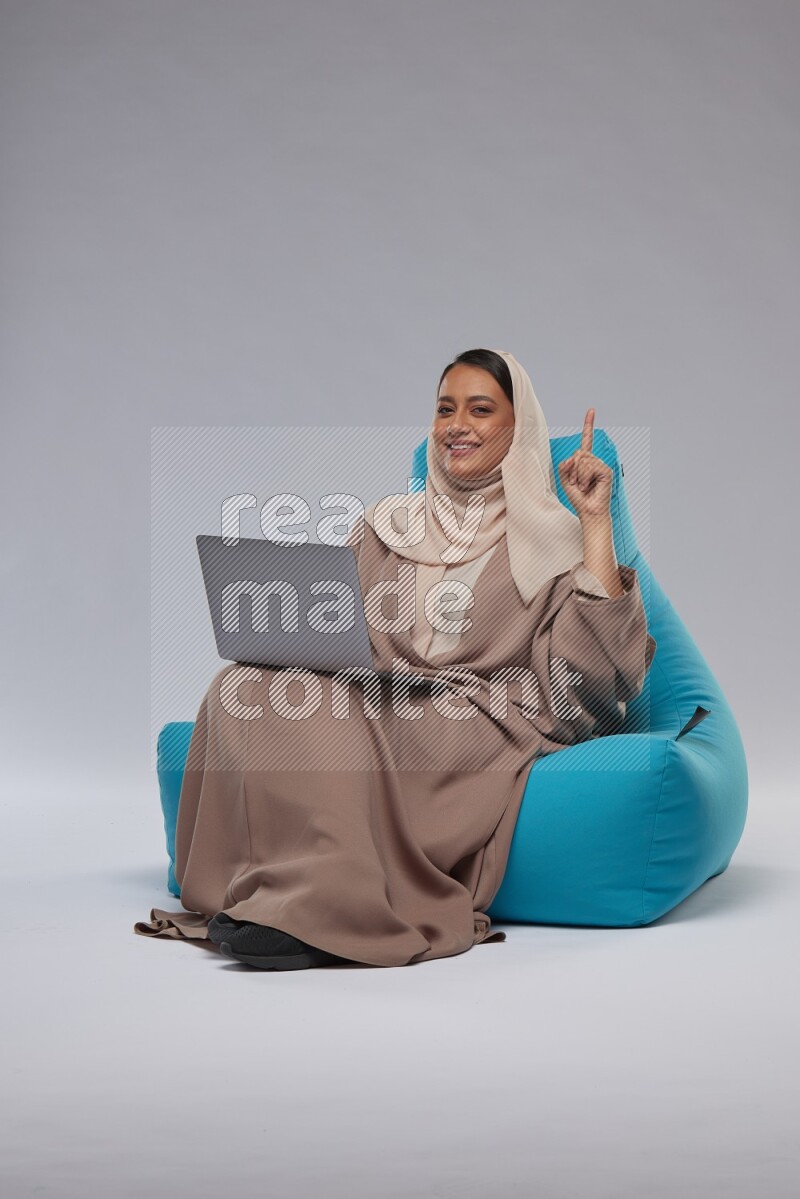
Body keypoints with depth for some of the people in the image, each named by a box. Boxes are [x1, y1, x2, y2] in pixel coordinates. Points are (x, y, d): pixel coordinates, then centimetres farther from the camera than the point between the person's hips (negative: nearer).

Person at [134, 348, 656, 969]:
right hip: (371, 706, 5)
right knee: (243, 686, -25)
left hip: (478, 736, -4)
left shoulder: (551, 539, 9)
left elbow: (592, 664, -7)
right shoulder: (387, 523, 22)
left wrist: (596, 521, -7)